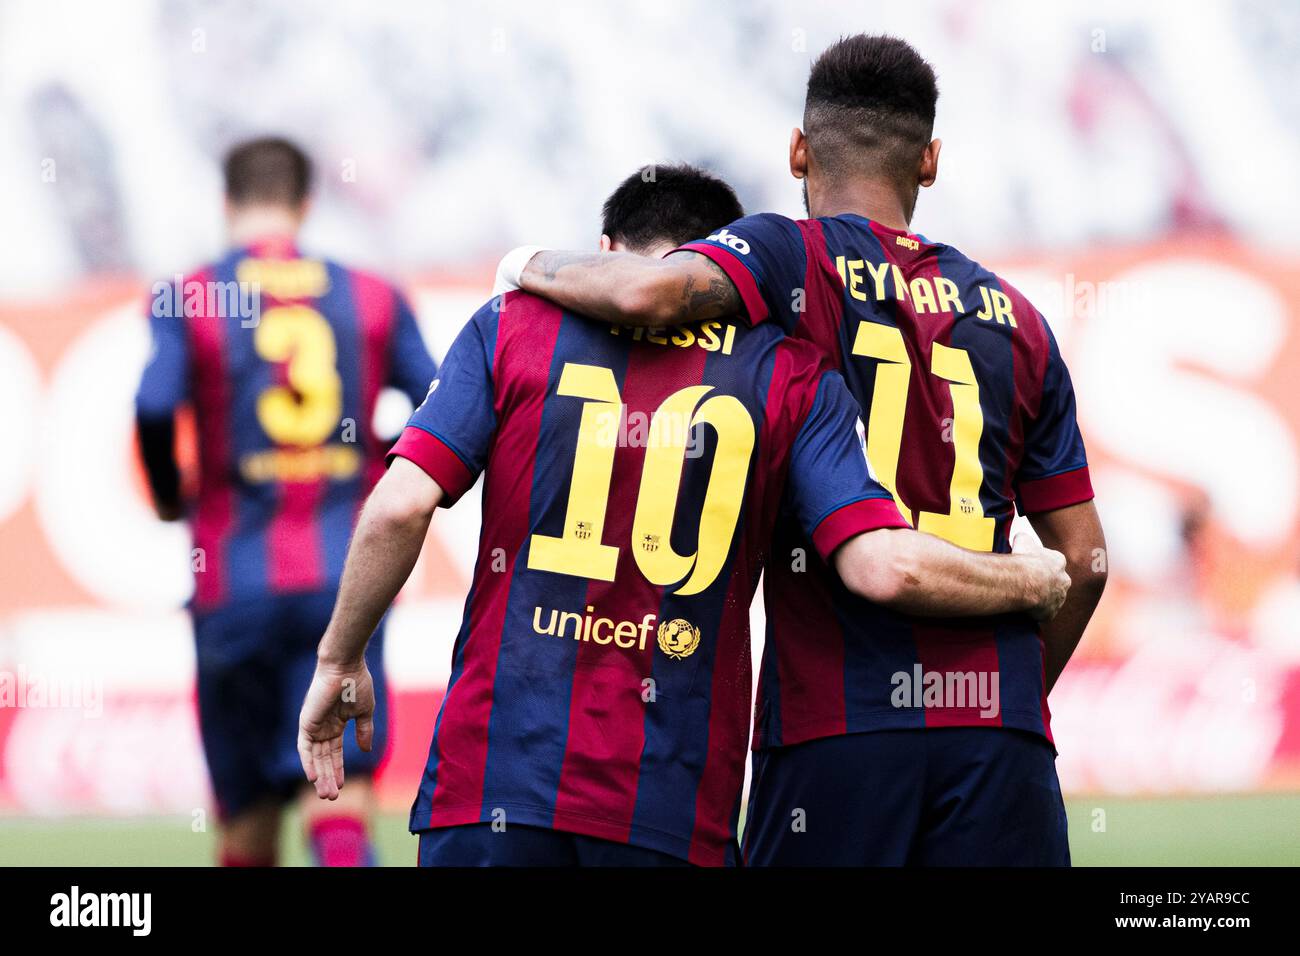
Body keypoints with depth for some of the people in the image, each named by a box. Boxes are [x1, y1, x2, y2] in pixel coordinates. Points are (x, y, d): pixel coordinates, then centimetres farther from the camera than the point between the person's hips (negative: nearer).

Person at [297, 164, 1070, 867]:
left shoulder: (515, 324, 8)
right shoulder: (790, 374, 7)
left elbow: (398, 508, -3)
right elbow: (886, 569, -5)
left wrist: (339, 661, 10)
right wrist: (1032, 582, 13)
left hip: (495, 779, 0)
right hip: (678, 809, 0)